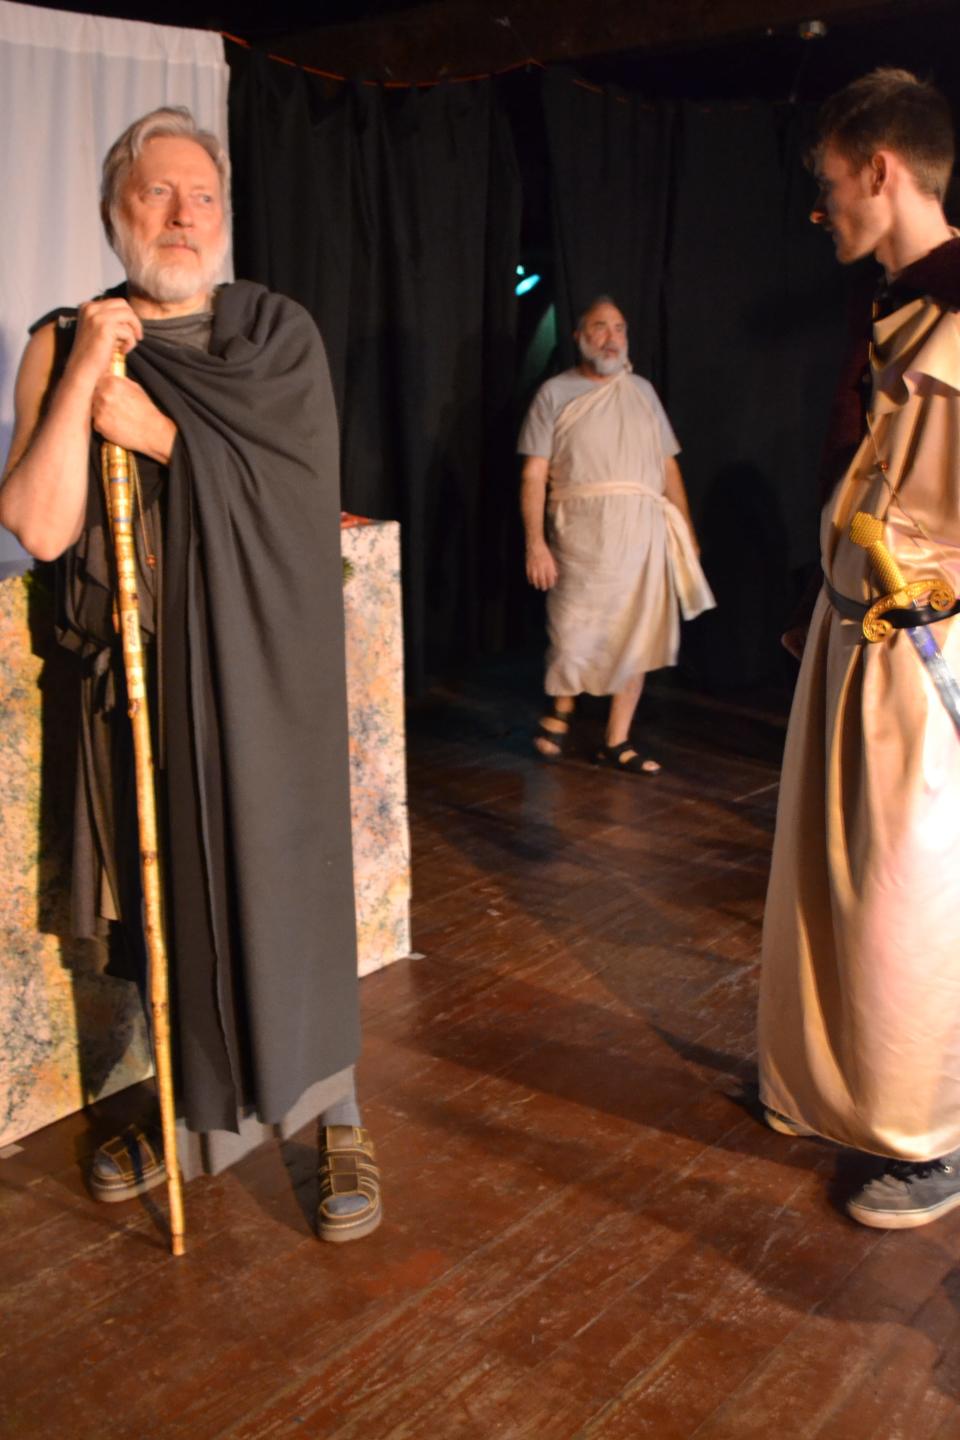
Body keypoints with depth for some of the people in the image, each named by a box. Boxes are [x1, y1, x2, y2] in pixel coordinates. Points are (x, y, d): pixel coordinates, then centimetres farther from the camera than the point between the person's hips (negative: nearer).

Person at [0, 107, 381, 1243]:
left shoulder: (279, 335, 1)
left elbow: (294, 487, -12)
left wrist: (159, 433, -16)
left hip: (261, 661, -1)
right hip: (136, 666, 2)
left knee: (283, 879, 2)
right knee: (164, 885, 11)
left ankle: (337, 1116, 18)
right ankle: (186, 1099, 31)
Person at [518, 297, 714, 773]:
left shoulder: (642, 391, 16)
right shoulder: (555, 393, 4)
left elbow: (668, 466, 17)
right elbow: (534, 474, -2)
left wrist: (687, 531, 11)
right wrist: (535, 542, -12)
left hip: (644, 531, 4)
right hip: (581, 530, -3)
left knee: (637, 638, 3)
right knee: (574, 634, -4)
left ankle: (616, 742, 14)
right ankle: (561, 711, 26)